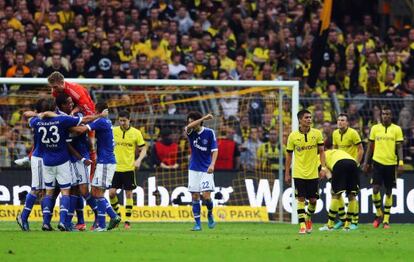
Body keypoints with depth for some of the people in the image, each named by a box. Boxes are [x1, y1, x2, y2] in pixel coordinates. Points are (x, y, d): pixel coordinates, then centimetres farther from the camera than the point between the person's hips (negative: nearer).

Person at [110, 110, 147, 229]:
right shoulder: (114, 131, 2)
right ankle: (117, 215, 16)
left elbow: (143, 149, 1)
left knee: (128, 194, 1)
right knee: (111, 193, -5)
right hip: (115, 167, 2)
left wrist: (139, 160, -16)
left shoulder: (136, 133, -2)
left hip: (129, 168, -2)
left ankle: (128, 221, 7)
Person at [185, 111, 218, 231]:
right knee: (195, 196, -1)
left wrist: (212, 164, -23)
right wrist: (204, 118, -32)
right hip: (194, 169, 2)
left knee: (206, 196, -11)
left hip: (206, 170, -2)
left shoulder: (209, 132, -6)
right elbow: (188, 127, -26)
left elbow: (214, 150, -7)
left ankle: (210, 214, 18)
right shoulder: (191, 132, -2)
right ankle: (197, 223, 5)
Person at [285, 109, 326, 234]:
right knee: (300, 199, -5)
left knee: (313, 199, 3)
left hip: (313, 173, 1)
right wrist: (287, 174, 3)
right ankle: (302, 225, -1)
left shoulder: (317, 133, -1)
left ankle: (308, 219, 30)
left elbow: (321, 151, 5)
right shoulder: (293, 136, -3)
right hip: (299, 173, -1)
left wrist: (323, 168, -6)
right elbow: (289, 155, 4)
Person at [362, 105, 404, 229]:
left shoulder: (397, 129, 2)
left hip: (391, 163, 0)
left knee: (389, 191, 4)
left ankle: (386, 220, 10)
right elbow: (370, 147, 10)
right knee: (375, 189, -11)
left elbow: (399, 147, 1)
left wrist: (401, 162, -11)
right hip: (378, 162, 0)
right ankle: (379, 214, 10)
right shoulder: (375, 128, 5)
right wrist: (365, 163, 6)